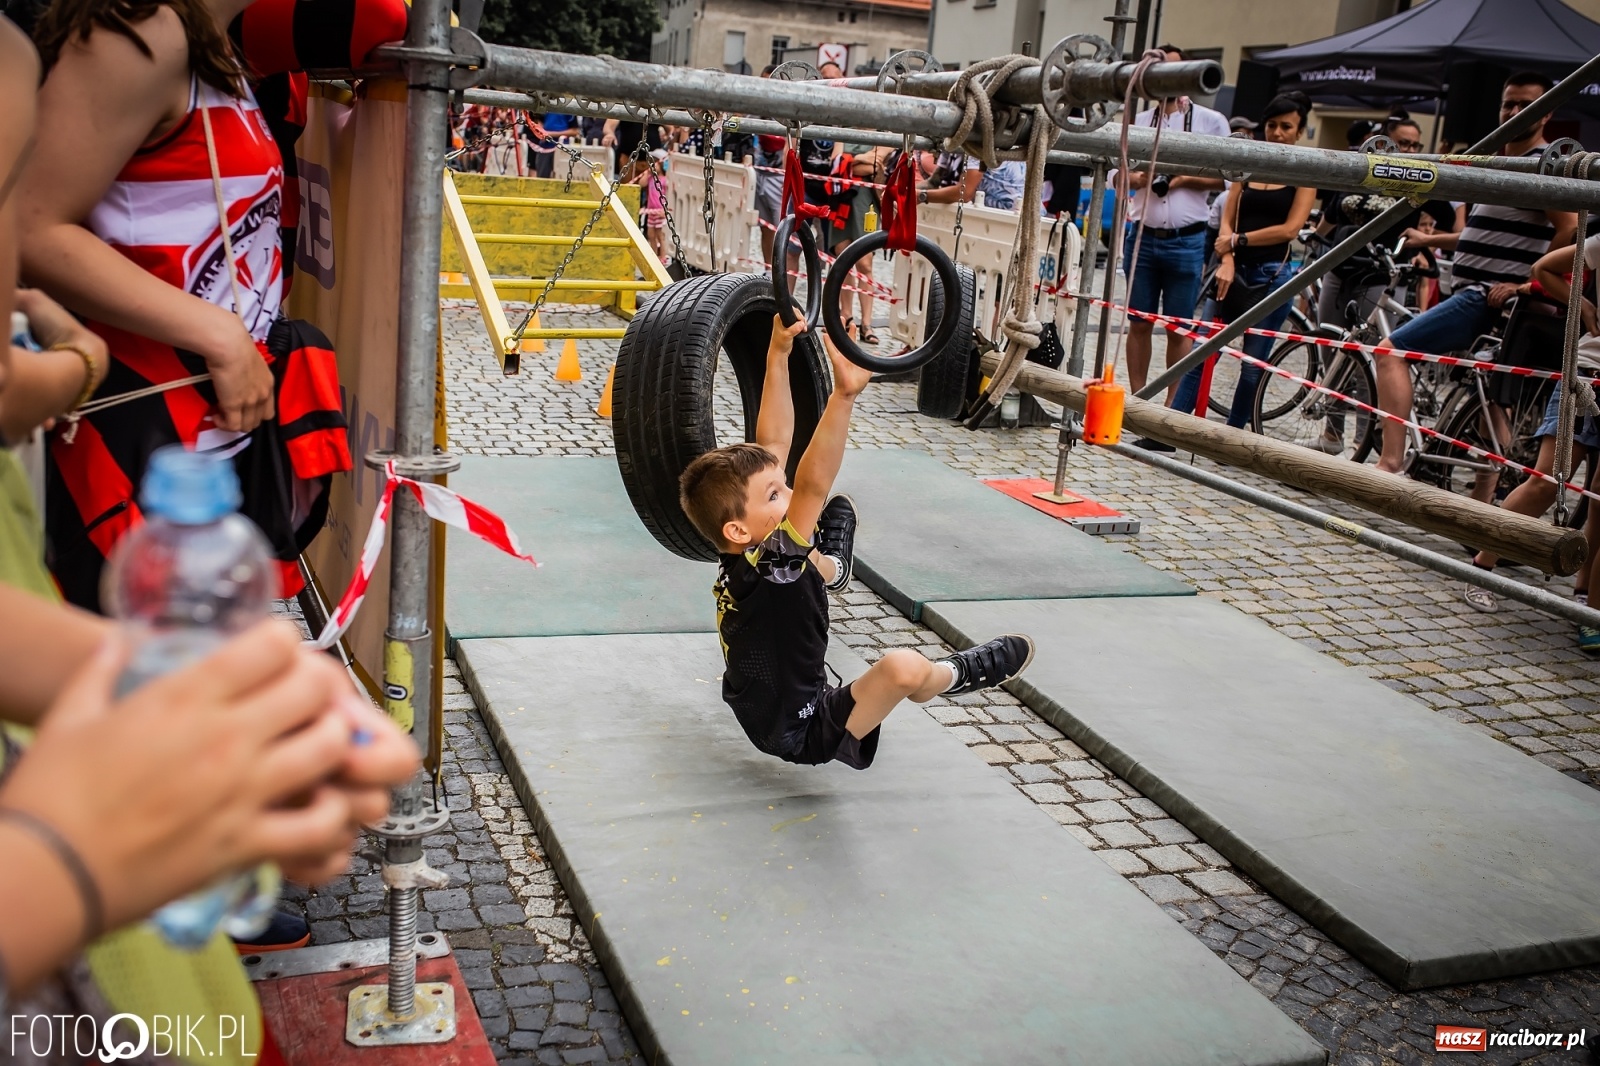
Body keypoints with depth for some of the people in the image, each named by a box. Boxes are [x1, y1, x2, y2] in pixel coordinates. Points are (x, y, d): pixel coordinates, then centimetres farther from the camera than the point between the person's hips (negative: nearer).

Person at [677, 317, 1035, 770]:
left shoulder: (744, 556, -12)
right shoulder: (766, 571, -35)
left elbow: (772, 446, -10)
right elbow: (813, 487, -52)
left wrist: (778, 356, -14)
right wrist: (843, 396, -61)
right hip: (803, 735, -9)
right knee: (904, 666, -35)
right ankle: (959, 674, 2)